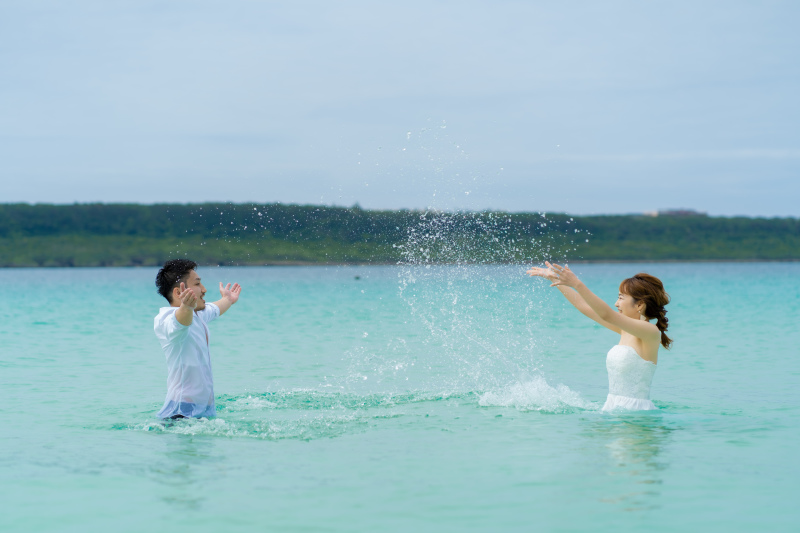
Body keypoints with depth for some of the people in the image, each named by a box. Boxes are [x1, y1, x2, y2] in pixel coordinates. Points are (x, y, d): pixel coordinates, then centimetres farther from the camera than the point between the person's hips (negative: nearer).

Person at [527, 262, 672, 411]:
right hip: (612, 410, 8)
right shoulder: (626, 330, 15)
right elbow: (584, 306, 22)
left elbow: (606, 315, -21)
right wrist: (553, 278, 24)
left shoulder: (651, 332, -9)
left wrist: (576, 284, -26)